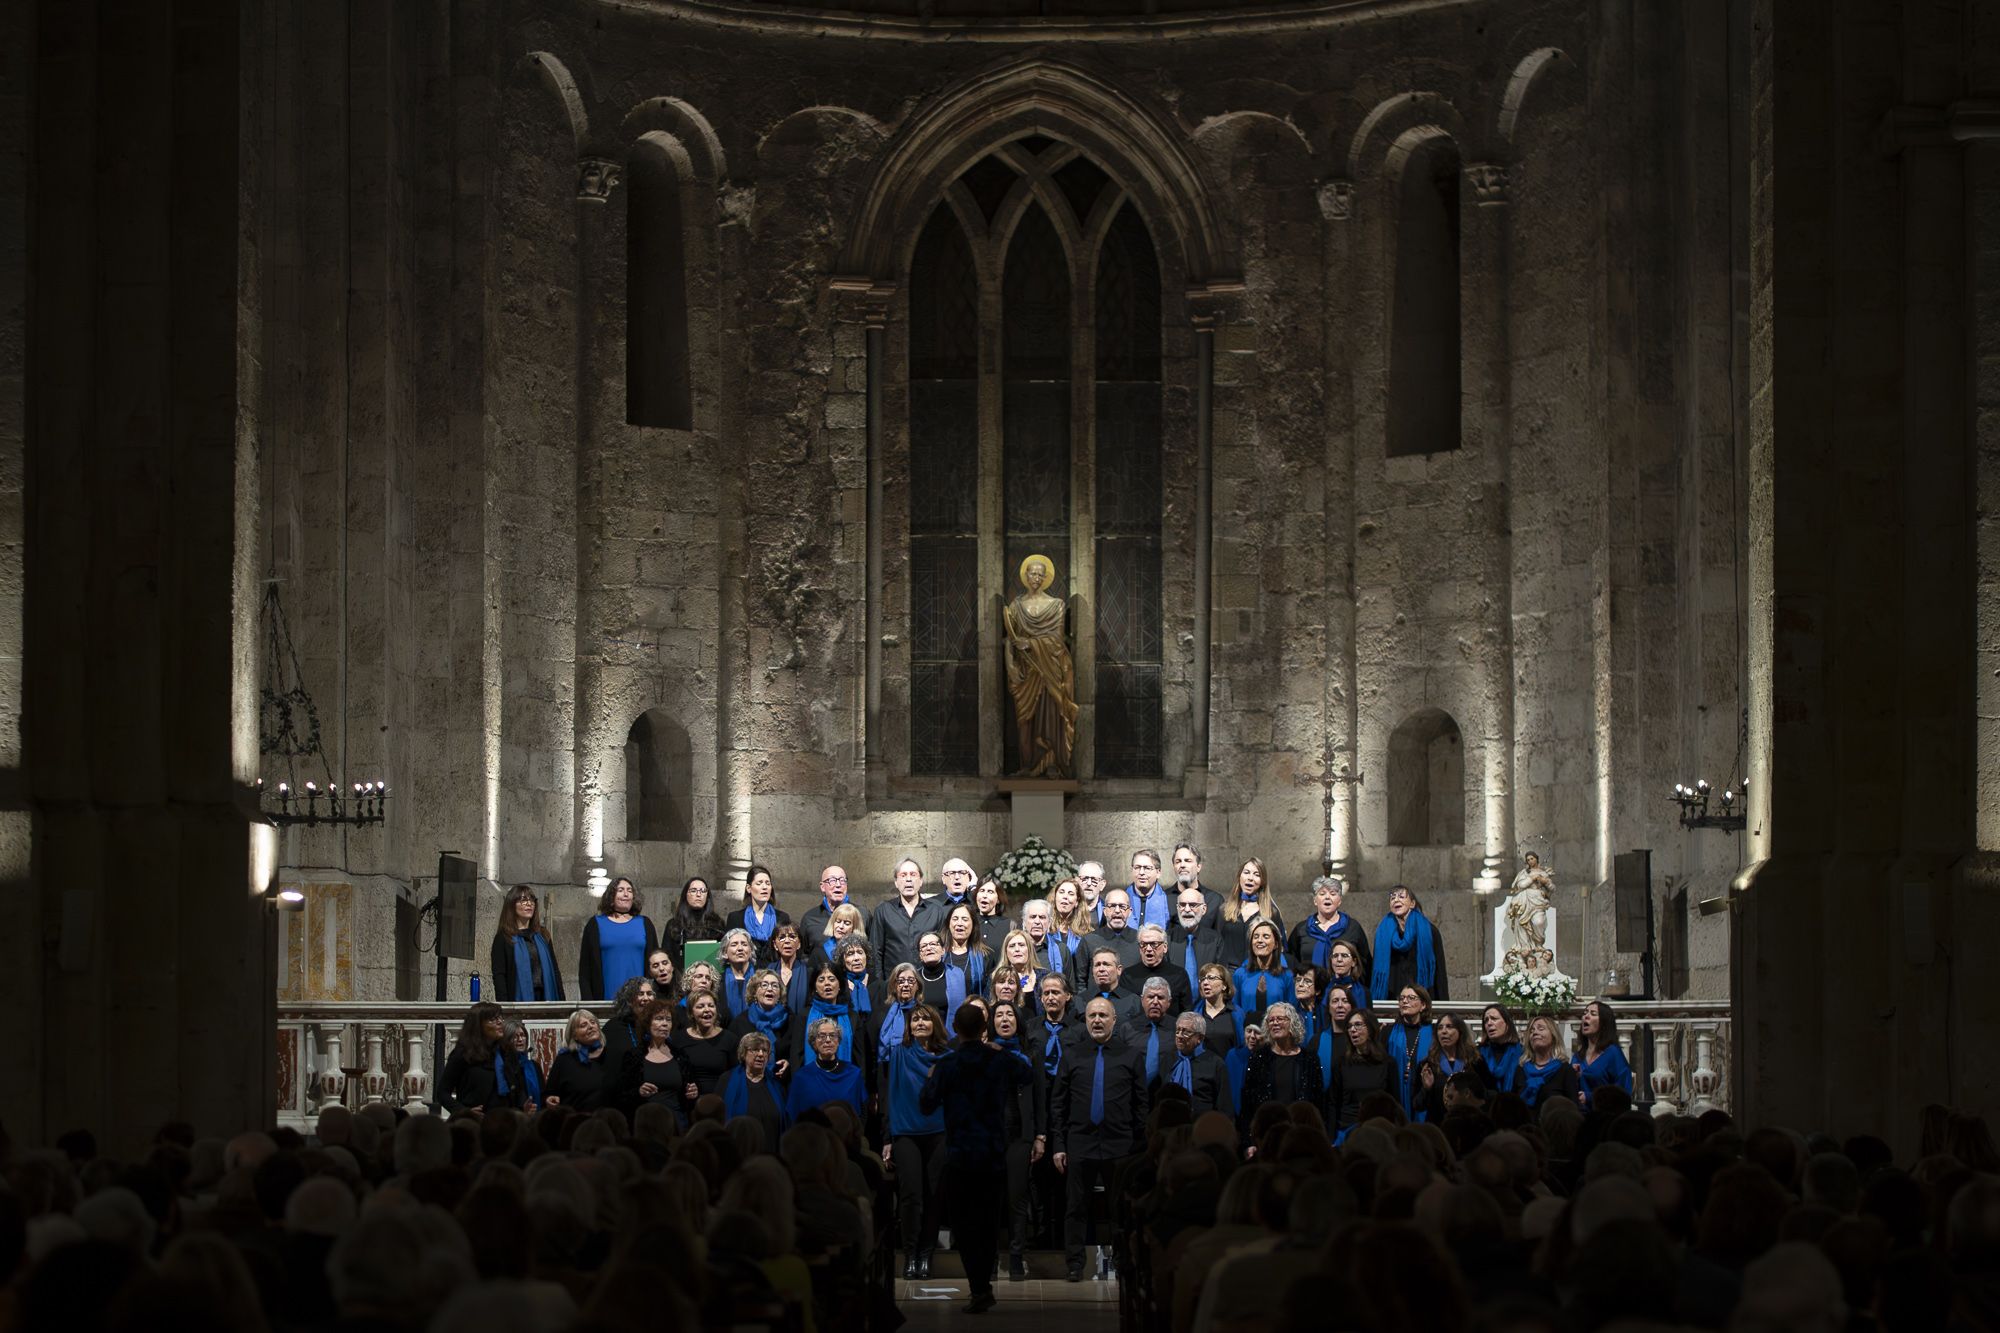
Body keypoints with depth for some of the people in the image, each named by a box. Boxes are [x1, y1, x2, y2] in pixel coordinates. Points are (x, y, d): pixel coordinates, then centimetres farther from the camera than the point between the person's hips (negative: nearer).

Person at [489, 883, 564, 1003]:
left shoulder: (542, 935, 16)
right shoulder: (503, 938, 2)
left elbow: (554, 970, 16)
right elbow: (498, 975, -5)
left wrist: (561, 1001, 7)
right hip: (518, 999, -4)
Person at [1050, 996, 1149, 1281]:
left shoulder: (1130, 1057, 7)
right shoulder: (1071, 1056, 8)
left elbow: (1141, 1104, 5)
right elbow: (1057, 1103, 6)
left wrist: (1140, 1145, -1)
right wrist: (1058, 1145, -1)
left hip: (1120, 1145, 0)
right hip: (1079, 1143, 0)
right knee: (1077, 1207, 2)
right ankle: (1074, 1264, 8)